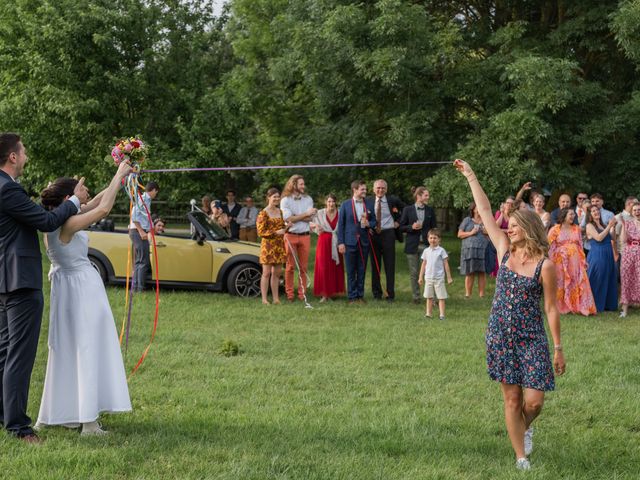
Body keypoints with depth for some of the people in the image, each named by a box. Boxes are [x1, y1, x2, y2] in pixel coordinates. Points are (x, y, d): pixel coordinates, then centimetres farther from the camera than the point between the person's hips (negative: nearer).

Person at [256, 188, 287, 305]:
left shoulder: (280, 212, 13)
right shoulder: (263, 213, -8)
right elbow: (261, 232, -12)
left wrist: (286, 227, 2)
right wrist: (275, 232, -21)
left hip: (279, 246, 6)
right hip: (268, 245, -6)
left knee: (277, 272, 7)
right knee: (266, 273, -4)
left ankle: (276, 298, 12)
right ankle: (264, 299, -2)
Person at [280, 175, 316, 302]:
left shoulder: (308, 199, 9)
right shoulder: (286, 200, 0)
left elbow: (310, 218, -3)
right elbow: (288, 218, -11)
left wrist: (295, 217, -10)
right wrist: (305, 214, -8)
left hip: (305, 236, 2)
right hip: (290, 236, -2)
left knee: (303, 267, 3)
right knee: (290, 266, 0)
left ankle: (302, 293, 8)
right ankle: (290, 293, 6)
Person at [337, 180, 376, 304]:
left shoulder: (369, 204, 7)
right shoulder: (345, 204, 0)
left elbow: (374, 221, 13)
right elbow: (341, 224, 0)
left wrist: (368, 224, -11)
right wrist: (341, 242, -5)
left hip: (364, 242, 2)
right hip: (350, 241, -2)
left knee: (362, 270, 6)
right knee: (351, 271, 1)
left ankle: (360, 295, 14)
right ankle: (352, 296, 8)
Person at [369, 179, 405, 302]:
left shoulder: (393, 200, -1)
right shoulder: (369, 201, 3)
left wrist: (398, 221, 4)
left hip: (388, 234, -2)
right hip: (373, 235, 2)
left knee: (389, 265, -1)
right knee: (375, 264, 7)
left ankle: (390, 294, 3)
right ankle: (376, 292, 17)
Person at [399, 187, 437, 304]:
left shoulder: (430, 211, 7)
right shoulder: (408, 210, 1)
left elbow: (433, 228, 10)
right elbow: (401, 227, 3)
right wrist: (412, 227, -16)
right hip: (412, 245, -1)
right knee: (414, 273, 6)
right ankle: (416, 297, 16)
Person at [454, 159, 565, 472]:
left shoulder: (545, 266, -9)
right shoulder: (505, 250, 2)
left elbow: (551, 309, -5)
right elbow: (485, 212, 5)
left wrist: (558, 347, -3)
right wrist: (470, 176, 7)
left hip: (532, 339, -3)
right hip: (500, 336, 3)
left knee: (534, 401, -6)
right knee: (512, 399, 5)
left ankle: (525, 427, 29)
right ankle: (521, 458, 16)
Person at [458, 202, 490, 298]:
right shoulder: (467, 220, 12)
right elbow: (459, 234, 8)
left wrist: (488, 232, 0)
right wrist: (470, 233, -7)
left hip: (483, 249, 2)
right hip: (469, 249, -1)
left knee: (482, 273, -3)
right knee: (470, 273, -5)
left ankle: (481, 295, 1)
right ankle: (468, 294, -1)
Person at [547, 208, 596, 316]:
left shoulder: (576, 229, 9)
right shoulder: (555, 230, -2)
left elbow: (580, 246, 11)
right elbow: (551, 248, -3)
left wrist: (583, 261, 7)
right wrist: (551, 263, -9)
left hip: (575, 261, 3)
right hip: (561, 261, -3)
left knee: (578, 283, -2)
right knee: (561, 284, 2)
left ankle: (579, 306, 4)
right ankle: (561, 307, 11)